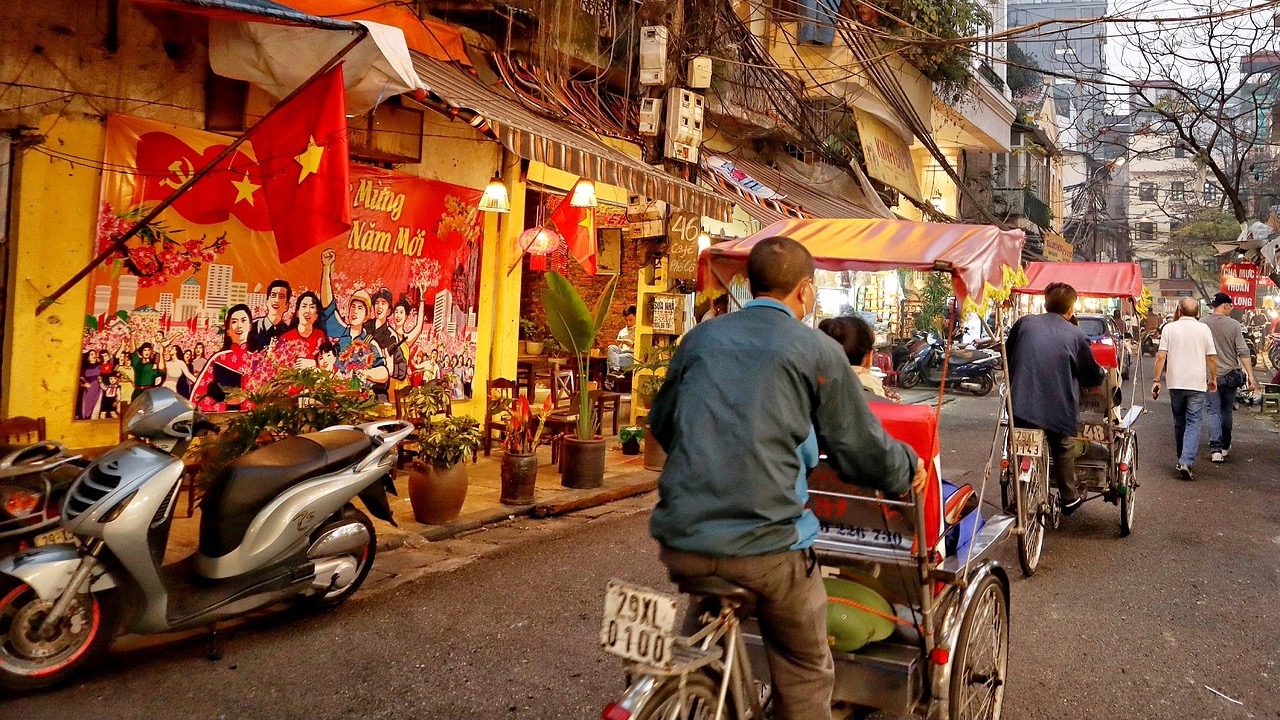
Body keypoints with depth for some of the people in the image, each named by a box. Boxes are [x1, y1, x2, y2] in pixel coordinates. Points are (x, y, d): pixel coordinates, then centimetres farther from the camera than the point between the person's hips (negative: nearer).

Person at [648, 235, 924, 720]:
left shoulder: (701, 336, 8)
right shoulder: (818, 351, -3)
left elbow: (660, 423, 20)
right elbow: (861, 448, 3)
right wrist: (909, 470, 24)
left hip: (681, 538, 4)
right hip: (766, 545, -4)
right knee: (804, 675, 17)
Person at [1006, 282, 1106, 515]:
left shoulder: (1024, 323, 4)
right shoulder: (1076, 335, -1)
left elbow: (1007, 357, 16)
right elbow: (1092, 375, 10)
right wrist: (1103, 373, 33)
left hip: (1021, 402, 1)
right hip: (1057, 406, -1)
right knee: (1063, 448, 21)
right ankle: (1069, 497, 31)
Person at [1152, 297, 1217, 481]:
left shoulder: (1169, 328, -1)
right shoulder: (1204, 329, 0)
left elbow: (1161, 357, -5)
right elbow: (1211, 358, 2)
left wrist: (1156, 380, 0)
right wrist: (1213, 378, 16)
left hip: (1175, 383, 1)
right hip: (1197, 383, -1)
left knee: (1179, 422, 15)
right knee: (1193, 424, -2)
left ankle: (1182, 460, 25)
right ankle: (1186, 462, -16)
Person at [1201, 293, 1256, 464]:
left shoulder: (1201, 324, -5)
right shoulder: (1234, 325, -6)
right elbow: (1243, 352, -8)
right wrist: (1250, 375, -5)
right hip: (1230, 375, 1)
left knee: (1213, 412, 1)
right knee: (1226, 411, 15)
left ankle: (1215, 449, -10)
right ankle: (1225, 446, 25)